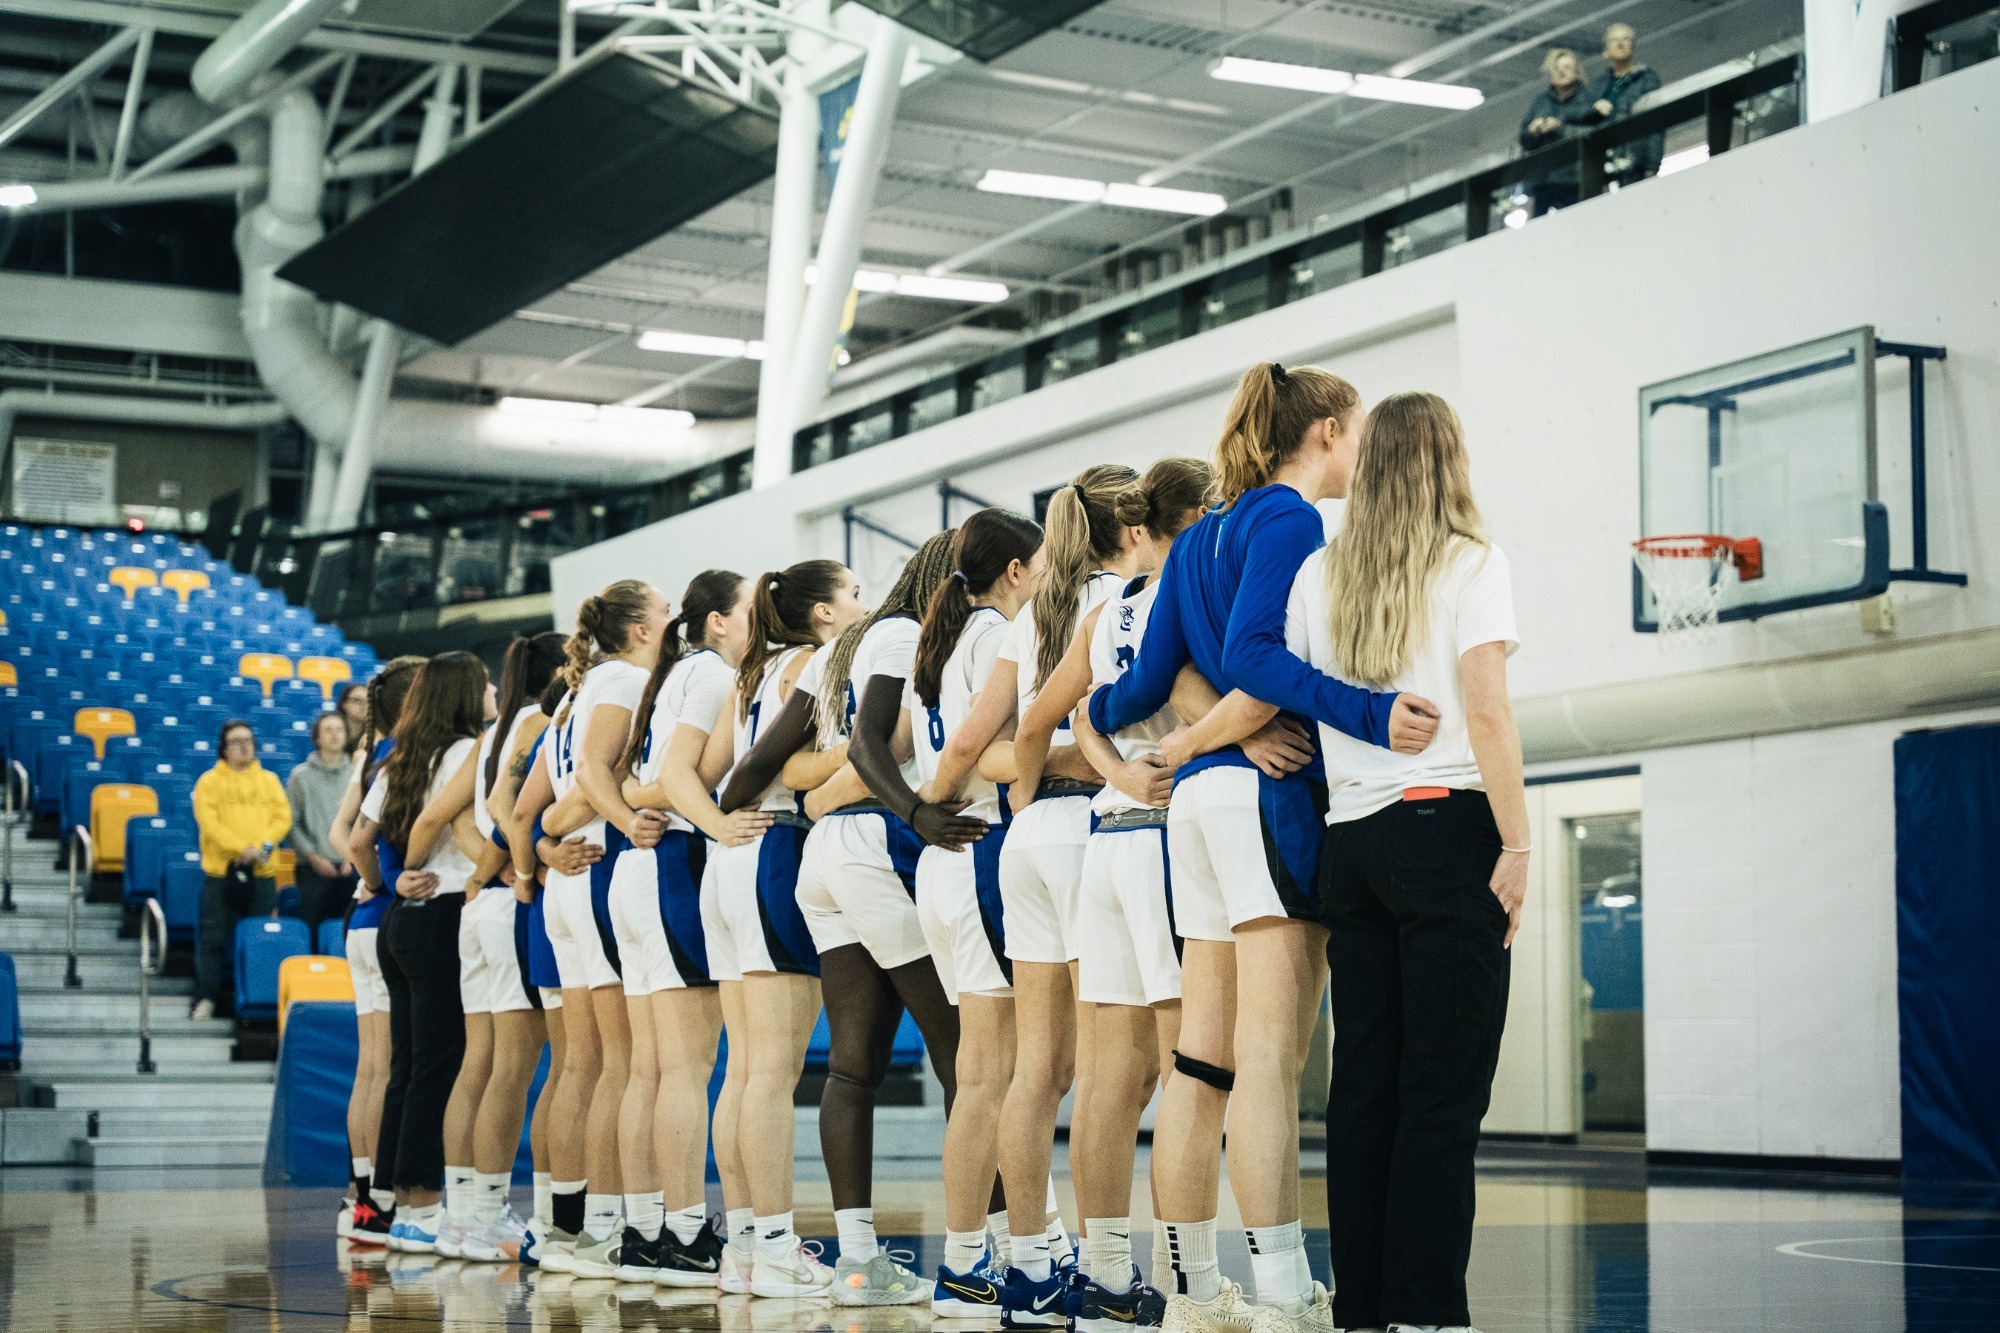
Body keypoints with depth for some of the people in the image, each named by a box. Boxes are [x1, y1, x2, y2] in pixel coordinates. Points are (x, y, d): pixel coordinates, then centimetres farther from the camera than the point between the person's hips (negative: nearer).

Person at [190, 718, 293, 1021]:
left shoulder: (269, 780, 13)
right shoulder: (209, 781, 3)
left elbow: (283, 817, 5)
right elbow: (209, 822, -8)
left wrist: (265, 845, -13)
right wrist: (241, 848, -18)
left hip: (261, 872, 2)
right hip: (221, 871, -2)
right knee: (215, 938, -2)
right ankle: (206, 998, 2)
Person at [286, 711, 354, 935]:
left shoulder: (356, 776, 8)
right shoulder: (301, 776, 4)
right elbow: (290, 823, 2)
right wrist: (313, 856, -6)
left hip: (351, 868, 1)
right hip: (314, 869, -1)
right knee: (312, 933, -2)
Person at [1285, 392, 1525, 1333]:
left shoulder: (1318, 575, 11)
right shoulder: (1470, 563, -2)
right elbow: (1487, 712, -11)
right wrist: (1517, 845, -10)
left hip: (1352, 839, 5)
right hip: (1448, 830, -5)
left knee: (1361, 1080, 8)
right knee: (1443, 1091, -4)